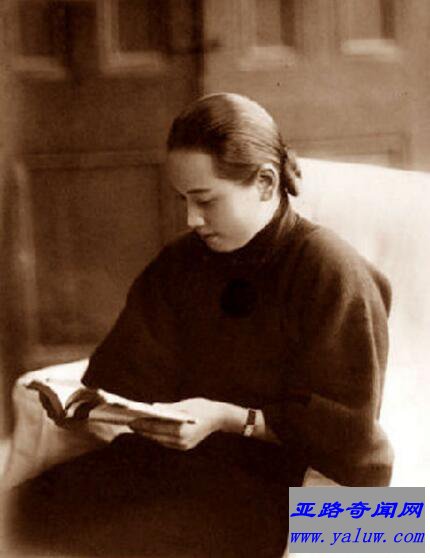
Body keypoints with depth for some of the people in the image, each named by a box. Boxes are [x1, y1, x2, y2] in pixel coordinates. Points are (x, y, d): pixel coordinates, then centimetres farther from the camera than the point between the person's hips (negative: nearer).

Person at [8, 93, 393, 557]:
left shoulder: (330, 272, -11)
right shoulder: (182, 261, 9)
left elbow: (347, 427, -11)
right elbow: (134, 375, 11)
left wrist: (228, 419, -19)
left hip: (276, 482, -6)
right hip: (178, 448, 6)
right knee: (33, 504, -17)